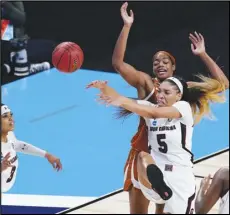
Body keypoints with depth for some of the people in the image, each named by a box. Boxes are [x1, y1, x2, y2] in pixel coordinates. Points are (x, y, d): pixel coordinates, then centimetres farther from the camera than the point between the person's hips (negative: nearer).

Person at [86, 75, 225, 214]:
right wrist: (104, 88, -30)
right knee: (142, 157, -29)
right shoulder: (151, 107, 5)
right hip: (157, 172, 3)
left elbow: (155, 113, -27)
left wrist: (122, 102, -38)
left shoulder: (184, 108, -8)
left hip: (180, 175, -3)